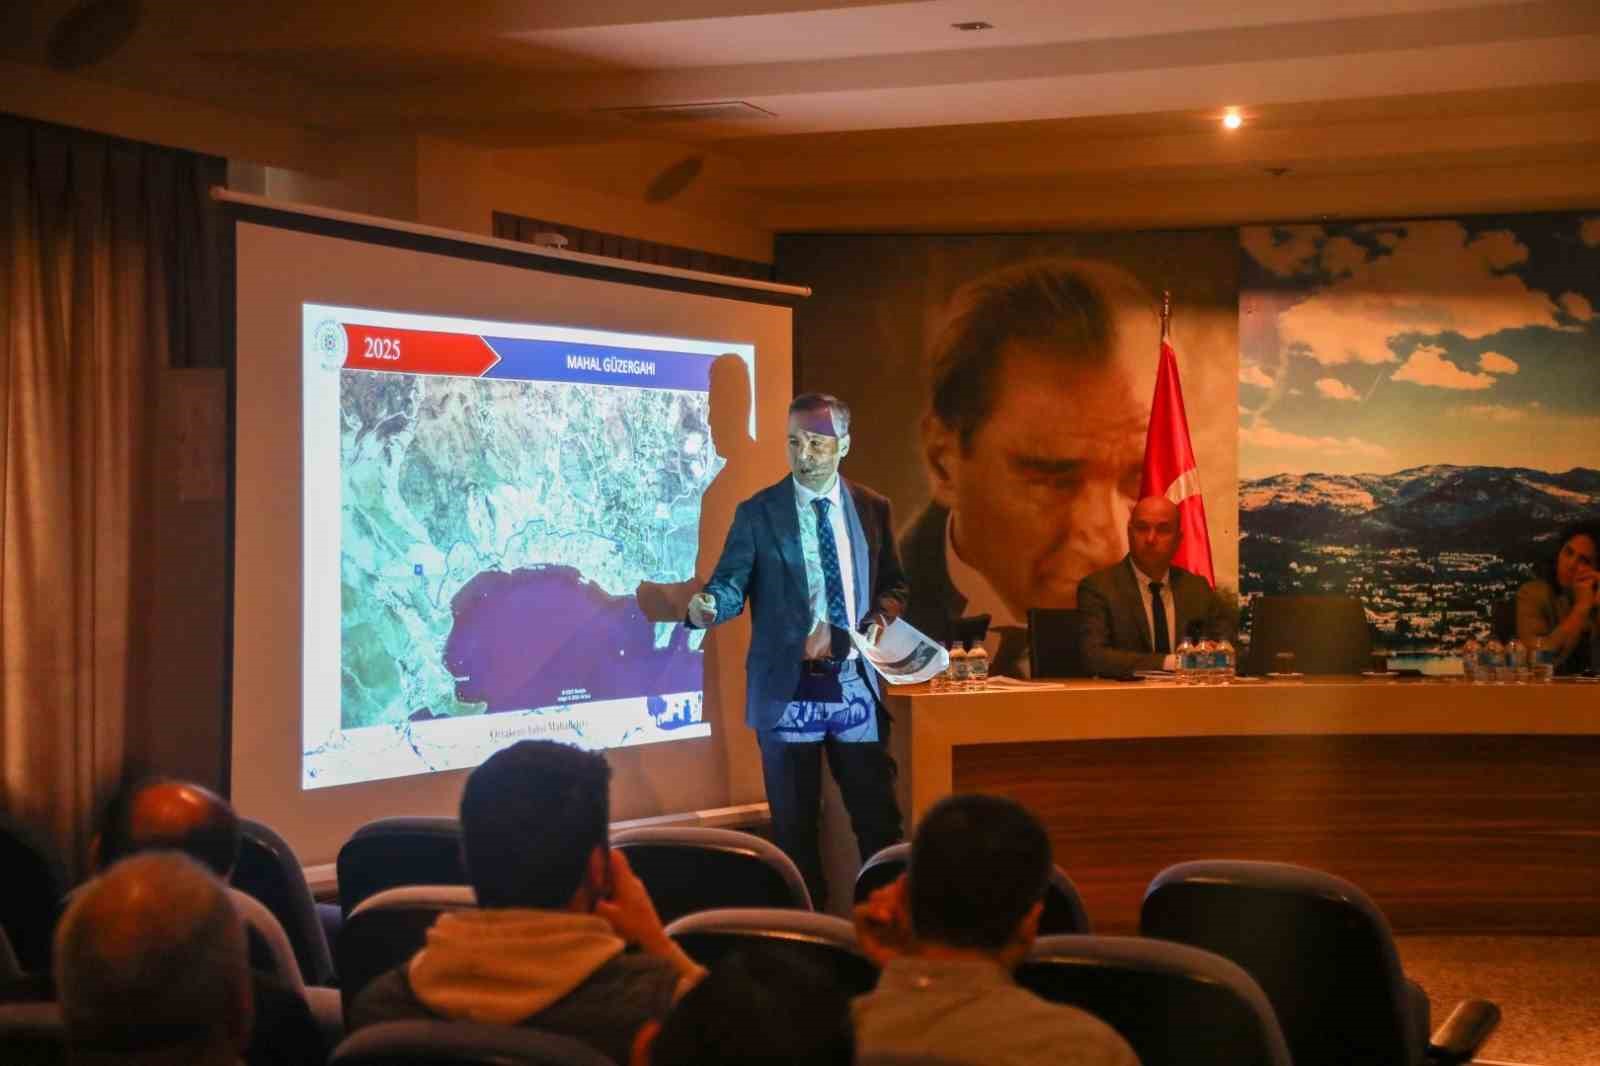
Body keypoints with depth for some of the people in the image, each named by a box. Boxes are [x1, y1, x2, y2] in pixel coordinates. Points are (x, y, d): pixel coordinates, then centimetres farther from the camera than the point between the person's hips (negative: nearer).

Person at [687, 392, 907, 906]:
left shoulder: (872, 508, 7)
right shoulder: (757, 512, -2)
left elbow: (892, 586, 16)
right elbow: (732, 584, -7)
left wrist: (880, 619, -4)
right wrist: (706, 605, -29)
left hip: (856, 685, 2)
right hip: (787, 689, -2)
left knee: (879, 818, 8)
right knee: (794, 824, 6)